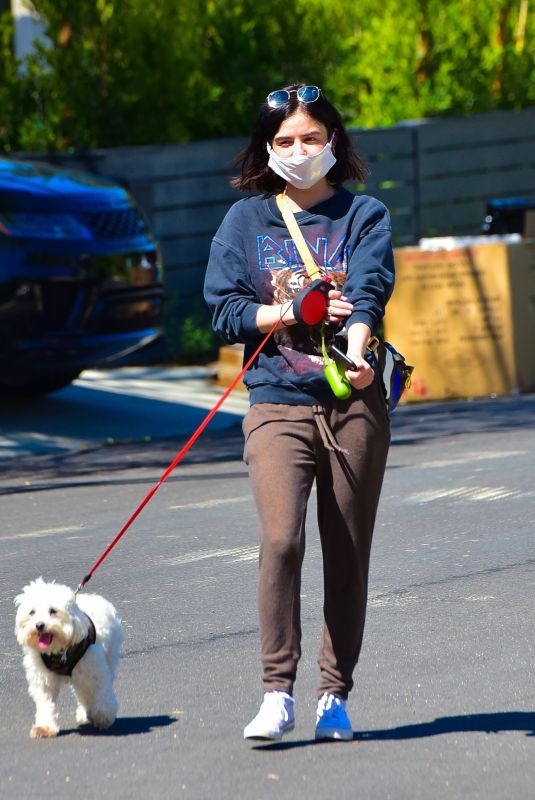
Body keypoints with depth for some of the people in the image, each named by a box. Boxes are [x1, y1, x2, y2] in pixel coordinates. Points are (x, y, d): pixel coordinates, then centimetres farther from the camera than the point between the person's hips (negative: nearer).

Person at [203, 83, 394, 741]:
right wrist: (294, 312, -9)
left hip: (353, 402, 0)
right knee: (280, 538, -18)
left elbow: (368, 293, -10)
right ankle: (277, 694, -13)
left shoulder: (364, 216, 8)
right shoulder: (246, 220, 11)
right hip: (276, 403, 0)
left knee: (347, 552, 3)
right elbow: (224, 310, 5)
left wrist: (356, 347, -30)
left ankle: (334, 695, 14)